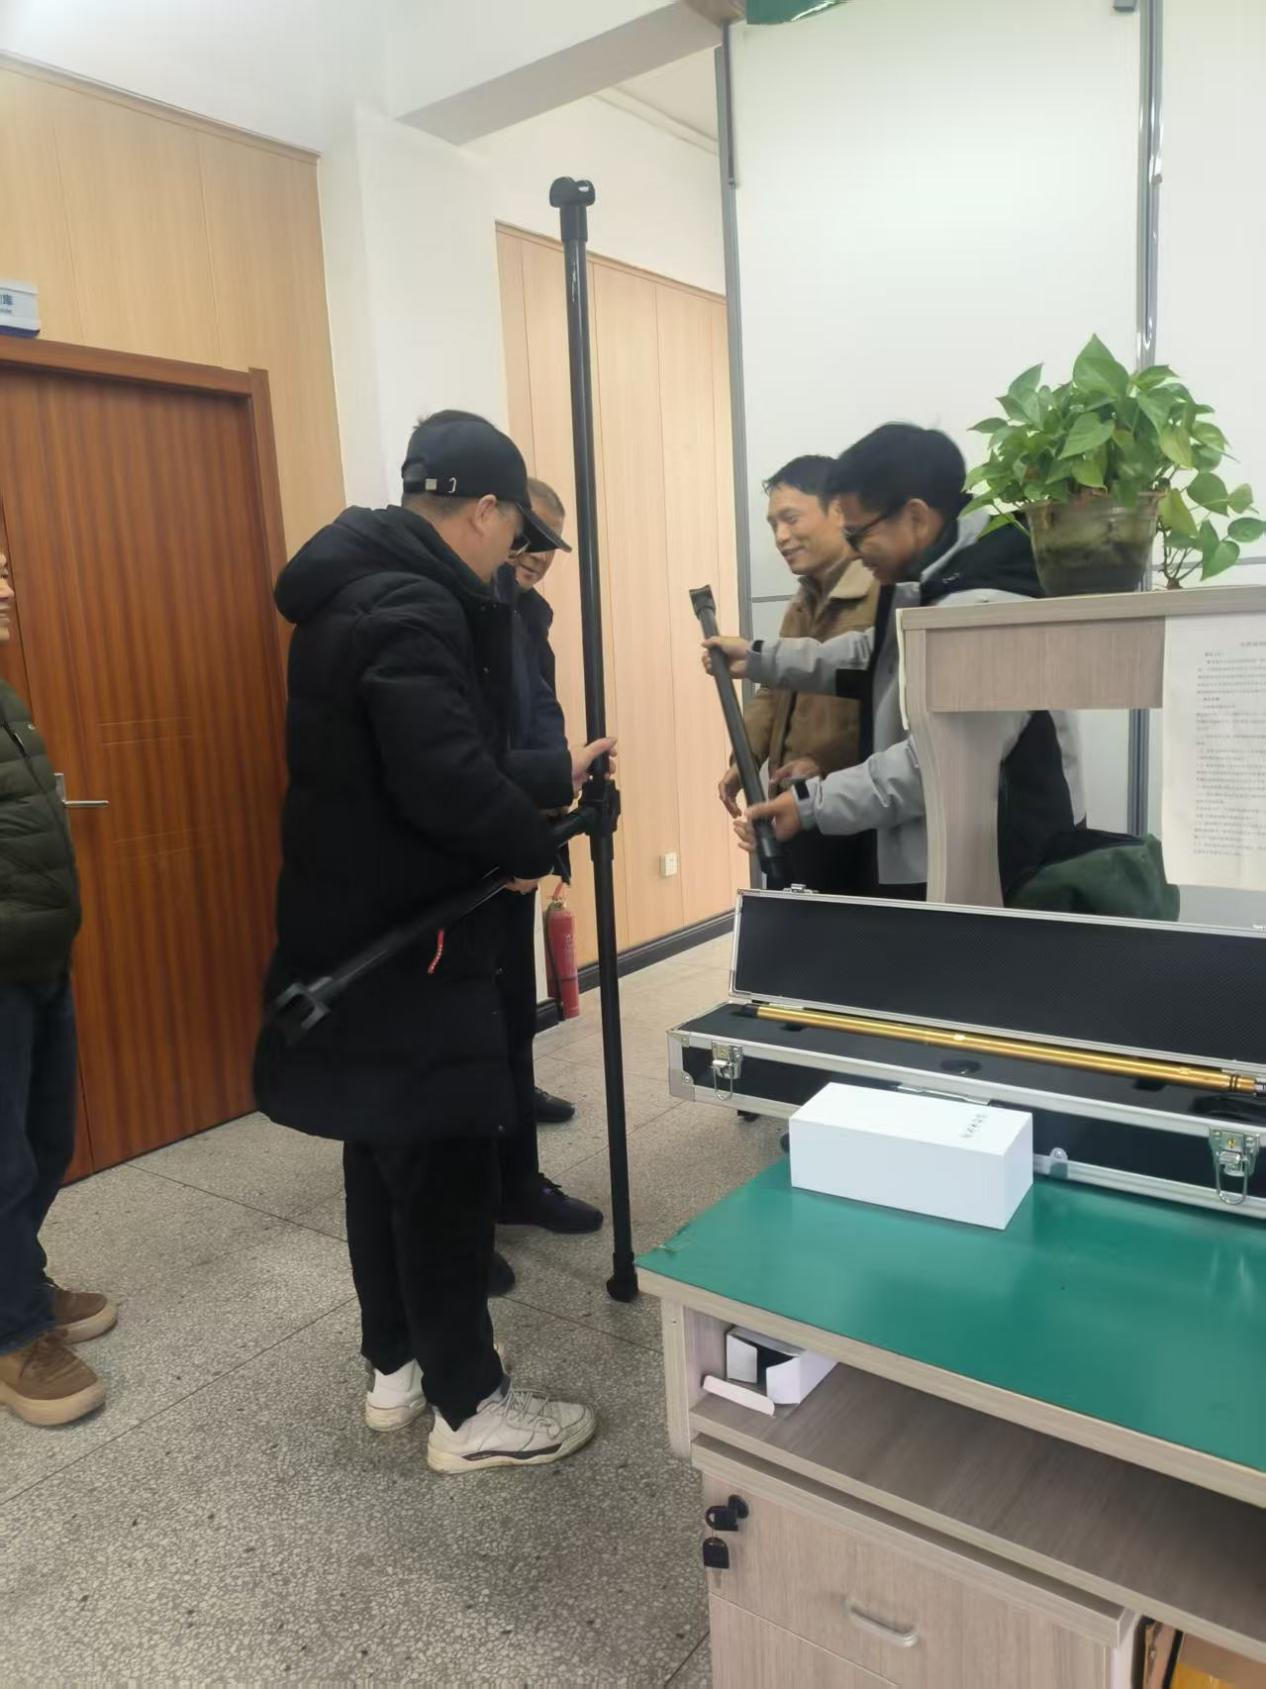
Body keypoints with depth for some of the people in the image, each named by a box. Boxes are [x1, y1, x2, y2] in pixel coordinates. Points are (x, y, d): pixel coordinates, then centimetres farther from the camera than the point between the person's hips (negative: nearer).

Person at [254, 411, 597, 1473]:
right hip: (406, 940, -10)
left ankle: (397, 1365, 36)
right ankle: (470, 1408, 18)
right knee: (443, 1165, 2)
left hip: (357, 927, 10)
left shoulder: (354, 590, 12)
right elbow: (446, 781, -32)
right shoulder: (413, 609, -21)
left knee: (385, 1151, 19)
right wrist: (539, 847, -13)